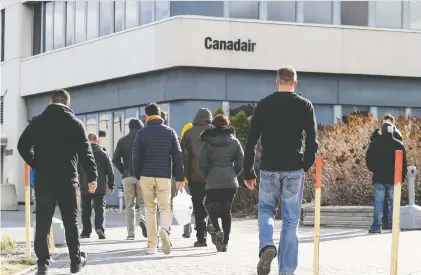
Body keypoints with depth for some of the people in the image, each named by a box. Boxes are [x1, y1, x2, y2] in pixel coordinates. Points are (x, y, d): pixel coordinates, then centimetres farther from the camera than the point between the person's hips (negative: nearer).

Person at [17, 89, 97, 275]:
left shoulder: (38, 122, 4)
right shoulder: (74, 123, 0)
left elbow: (23, 146, 1)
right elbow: (85, 151, -4)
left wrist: (37, 165, 11)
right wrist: (92, 177, 0)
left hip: (43, 179, 1)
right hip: (67, 179, -1)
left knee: (42, 222, 2)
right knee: (70, 221, 10)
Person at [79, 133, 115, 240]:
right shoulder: (104, 154, 0)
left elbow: (77, 170, 4)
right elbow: (110, 171, 2)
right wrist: (111, 186, 10)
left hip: (85, 187, 0)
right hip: (100, 187, 0)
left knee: (86, 209, 12)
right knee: (100, 208, 0)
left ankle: (86, 231, 14)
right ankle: (99, 227, -21)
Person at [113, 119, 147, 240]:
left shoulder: (122, 141, 6)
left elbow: (115, 159, -1)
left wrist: (123, 171, 6)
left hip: (127, 176, 1)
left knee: (129, 205, 4)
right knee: (143, 201, 10)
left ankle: (131, 233, 0)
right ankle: (143, 220, -19)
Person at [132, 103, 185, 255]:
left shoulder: (142, 133, 1)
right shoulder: (170, 132, 4)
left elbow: (136, 156, -1)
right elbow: (177, 156, 2)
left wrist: (138, 175, 11)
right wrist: (180, 177, 5)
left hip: (146, 176, 0)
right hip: (164, 176, 0)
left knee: (150, 210, 8)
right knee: (165, 207, 4)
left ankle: (151, 245, 4)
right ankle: (165, 230, -28)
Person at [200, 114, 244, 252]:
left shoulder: (208, 142, 1)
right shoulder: (234, 141, 6)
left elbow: (203, 163, -3)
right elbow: (241, 162, 3)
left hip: (213, 182, -2)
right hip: (231, 182, 2)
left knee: (212, 209, 9)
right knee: (226, 211, 10)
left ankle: (218, 231, -19)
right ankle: (225, 242, 6)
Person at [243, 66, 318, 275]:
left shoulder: (263, 105, 3)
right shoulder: (305, 106, 1)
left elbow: (251, 141, 1)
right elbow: (312, 141, -3)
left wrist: (248, 172, 7)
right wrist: (306, 166, 12)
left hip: (269, 169, 0)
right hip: (294, 171, 0)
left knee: (266, 210, 17)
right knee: (291, 220, 6)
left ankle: (266, 245, -11)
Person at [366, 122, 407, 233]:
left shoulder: (374, 143, -1)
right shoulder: (399, 144, 0)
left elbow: (368, 160, 4)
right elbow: (404, 163, 2)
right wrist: (402, 177, 10)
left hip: (379, 178, 0)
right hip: (393, 179, 0)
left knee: (378, 202, 1)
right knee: (394, 202, 7)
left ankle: (376, 226, -3)